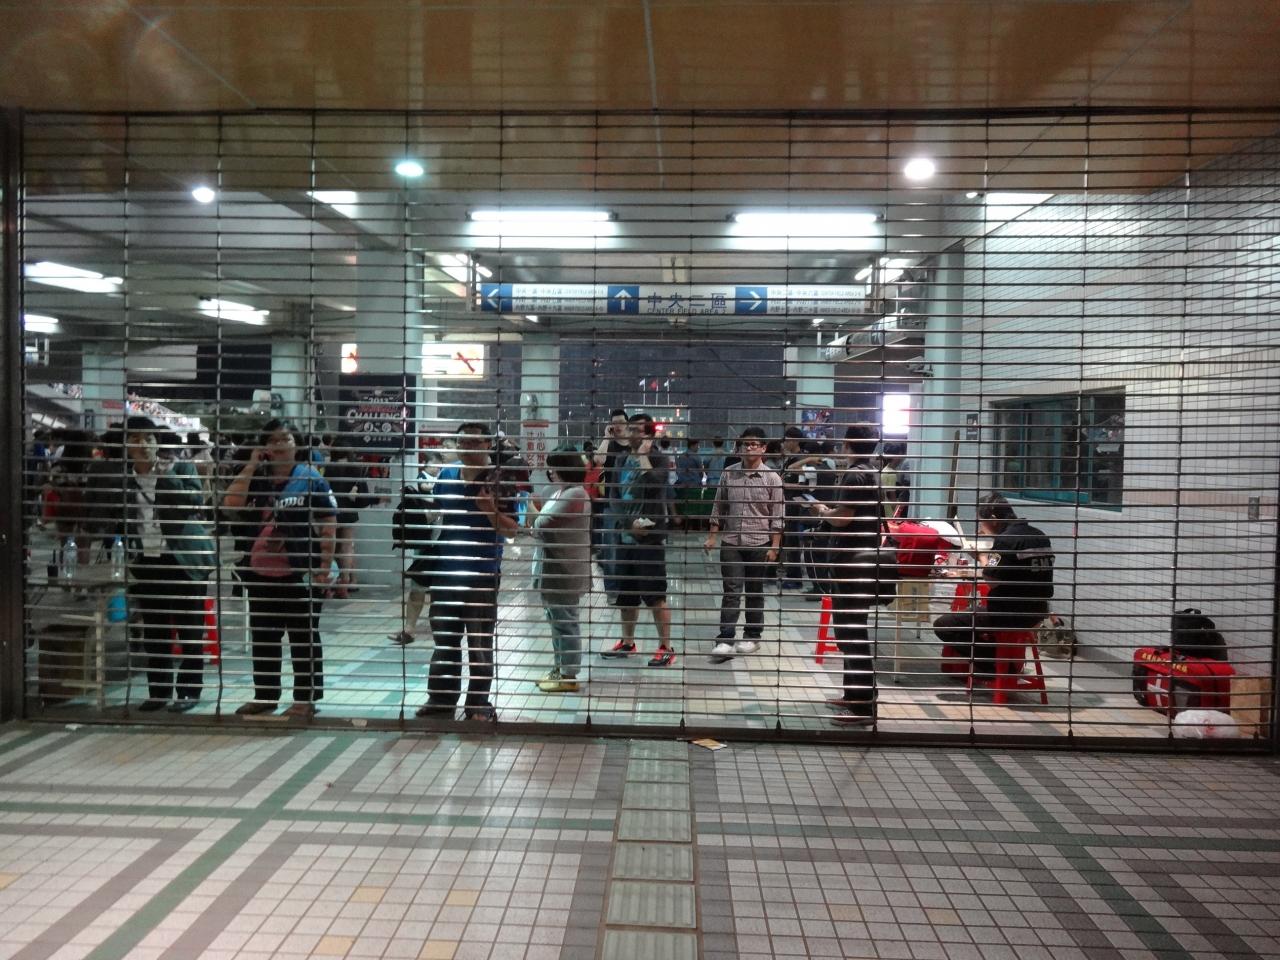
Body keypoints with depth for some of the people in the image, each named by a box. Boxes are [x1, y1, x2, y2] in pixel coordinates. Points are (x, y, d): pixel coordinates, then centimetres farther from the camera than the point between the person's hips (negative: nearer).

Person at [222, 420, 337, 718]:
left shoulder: (311, 479, -6)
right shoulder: (257, 480, 9)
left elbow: (329, 525, -8)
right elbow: (231, 502, -8)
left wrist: (325, 566, -14)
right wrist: (251, 464, -6)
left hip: (300, 574, -6)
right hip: (260, 574, 6)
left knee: (303, 638, 4)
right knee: (262, 638, 15)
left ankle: (306, 698, 13)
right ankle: (264, 695, 29)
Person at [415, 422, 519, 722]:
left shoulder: (498, 481, -8)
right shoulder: (446, 476, 5)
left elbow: (512, 529, -9)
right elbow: (434, 514, 19)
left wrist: (491, 511, -26)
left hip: (482, 573, -5)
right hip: (445, 570, 5)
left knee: (480, 643, 6)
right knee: (444, 639, 15)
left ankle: (479, 704, 16)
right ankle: (441, 698, 27)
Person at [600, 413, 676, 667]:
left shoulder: (657, 459, -5)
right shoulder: (623, 461, 11)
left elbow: (652, 481, -27)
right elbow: (616, 497, 7)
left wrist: (643, 454, -15)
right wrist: (629, 523, -8)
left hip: (650, 538, -6)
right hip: (624, 536, 6)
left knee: (655, 595, -3)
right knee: (625, 594, 15)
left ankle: (666, 648, 6)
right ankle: (627, 643, 30)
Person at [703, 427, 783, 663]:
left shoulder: (772, 478, -3)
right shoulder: (728, 474, 3)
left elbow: (777, 516, -3)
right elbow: (719, 508, 9)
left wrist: (774, 547, -7)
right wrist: (712, 537, 6)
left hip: (759, 544, -1)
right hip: (731, 543, 1)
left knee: (754, 592, 10)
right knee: (731, 592, -3)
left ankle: (752, 636, 22)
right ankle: (725, 640, -3)